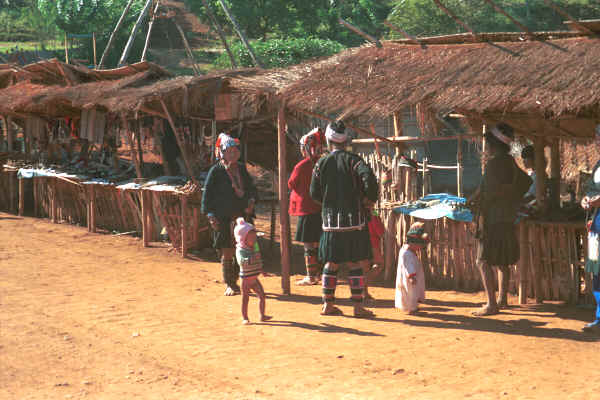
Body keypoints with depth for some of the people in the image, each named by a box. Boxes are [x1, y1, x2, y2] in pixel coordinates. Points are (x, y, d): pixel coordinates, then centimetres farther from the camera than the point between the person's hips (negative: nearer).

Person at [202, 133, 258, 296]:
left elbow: (251, 187, 22)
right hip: (224, 218, -5)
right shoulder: (216, 171, -4)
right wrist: (211, 215, -11)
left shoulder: (241, 168, 12)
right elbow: (207, 194, -4)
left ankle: (235, 281, 20)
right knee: (227, 252, -1)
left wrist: (251, 201, 1)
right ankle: (229, 285, 8)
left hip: (242, 215, 5)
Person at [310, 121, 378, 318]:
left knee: (331, 263, 11)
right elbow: (369, 178, -21)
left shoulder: (322, 163, 4)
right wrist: (369, 199, -5)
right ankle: (358, 306, 0)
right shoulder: (352, 160, -5)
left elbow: (314, 193, 6)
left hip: (330, 219, 3)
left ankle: (328, 304, 14)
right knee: (355, 263, 0)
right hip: (354, 218, -3)